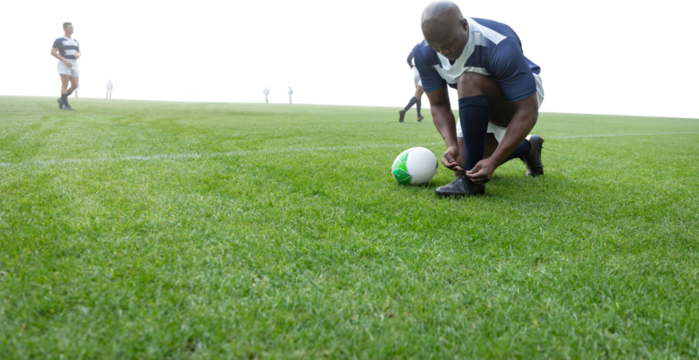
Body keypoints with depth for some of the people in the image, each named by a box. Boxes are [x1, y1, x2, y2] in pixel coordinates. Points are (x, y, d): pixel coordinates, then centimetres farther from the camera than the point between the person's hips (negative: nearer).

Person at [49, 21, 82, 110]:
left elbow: (80, 52, 22)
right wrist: (65, 60, -18)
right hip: (63, 64, -6)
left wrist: (78, 55, -4)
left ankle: (61, 99, 22)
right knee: (65, 85, -11)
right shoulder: (58, 39, -3)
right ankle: (66, 105, -8)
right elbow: (52, 52, -10)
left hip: (75, 64, 6)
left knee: (75, 85, 1)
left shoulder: (77, 41, 18)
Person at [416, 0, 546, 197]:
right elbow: (438, 104, -12)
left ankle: (471, 181, -29)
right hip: (483, 103, 7)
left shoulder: (500, 48, -38)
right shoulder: (424, 54, -21)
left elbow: (527, 113, -34)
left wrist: (493, 161, -40)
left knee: (469, 81, -37)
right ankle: (528, 147, 32)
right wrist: (451, 145, -30)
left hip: (523, 95, -6)